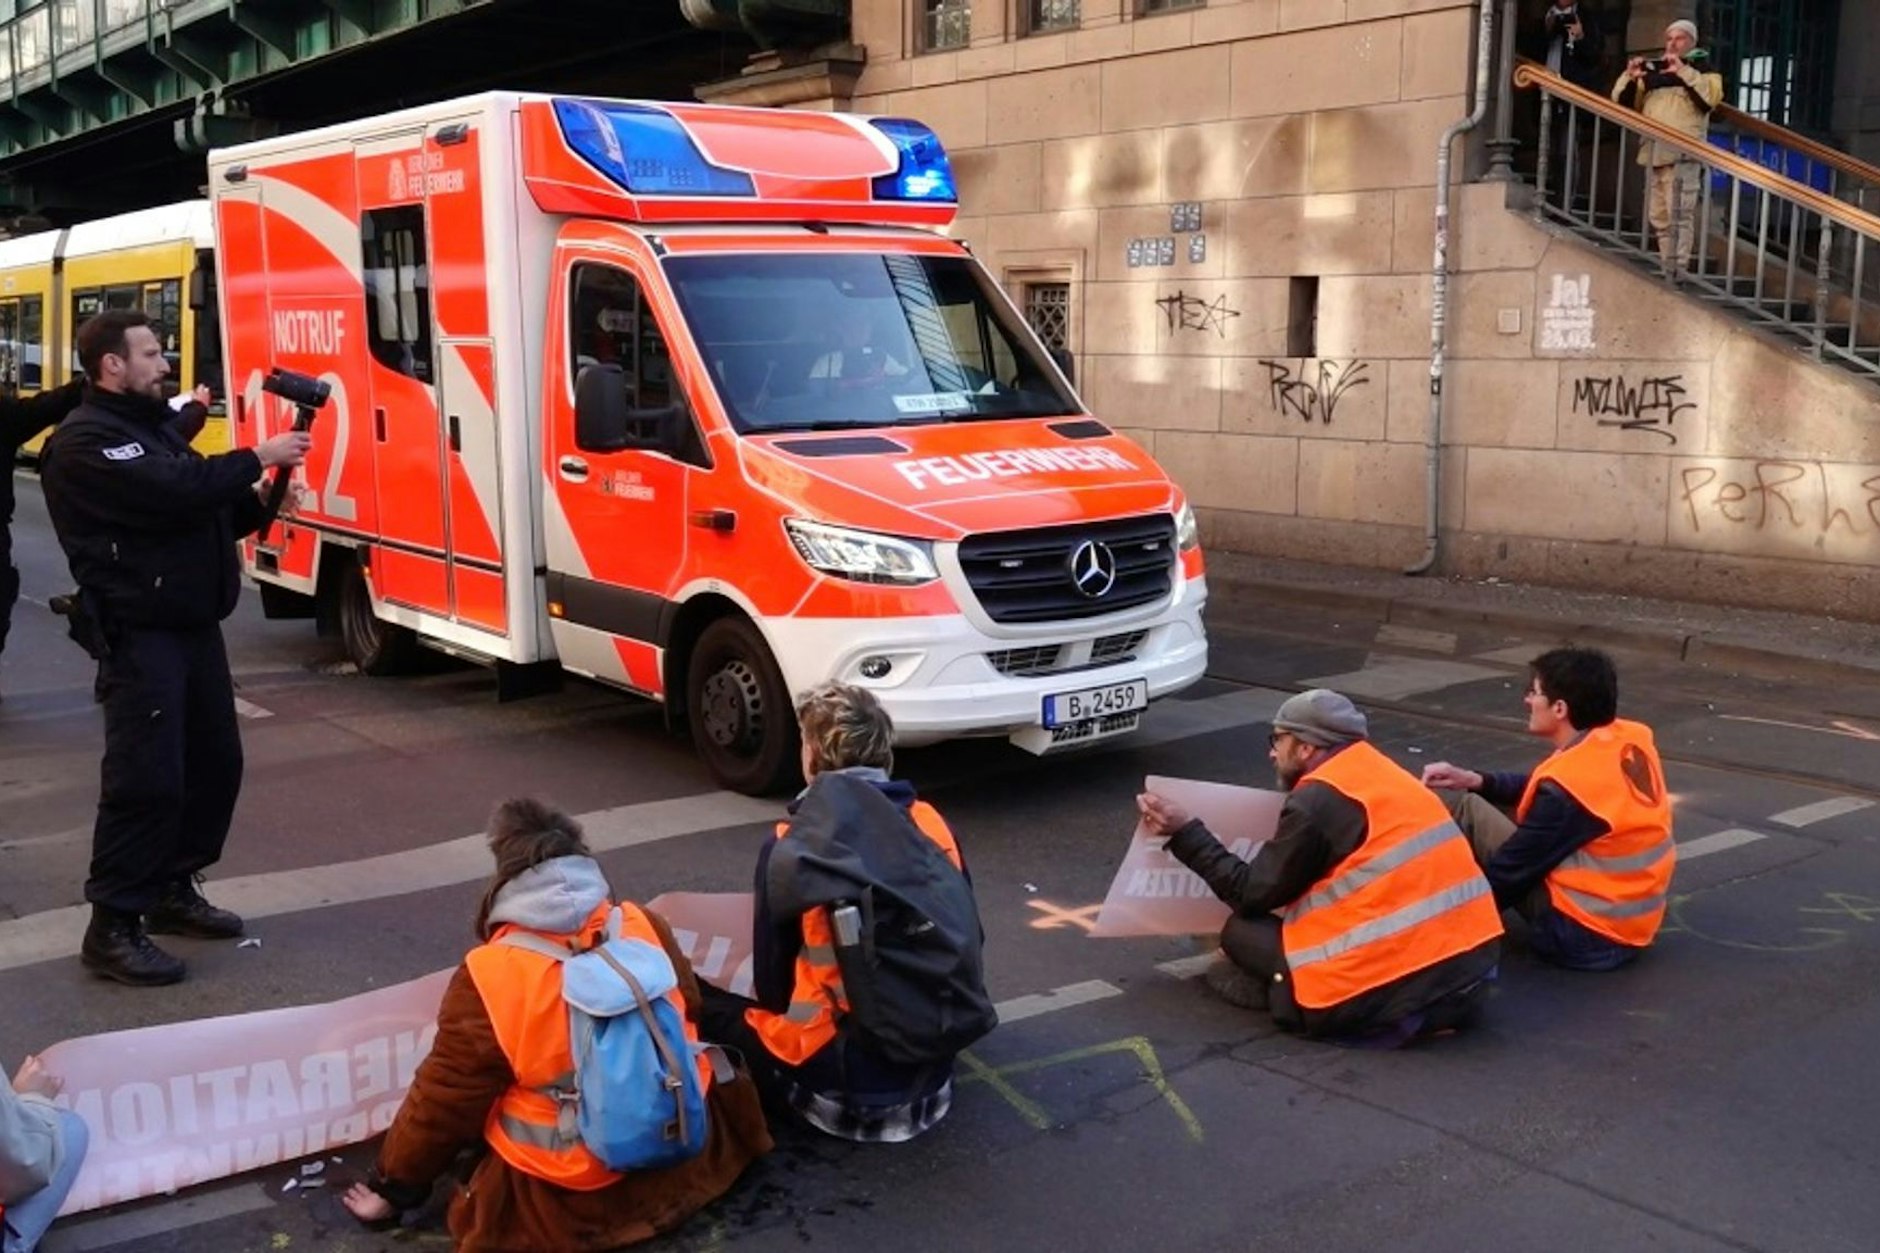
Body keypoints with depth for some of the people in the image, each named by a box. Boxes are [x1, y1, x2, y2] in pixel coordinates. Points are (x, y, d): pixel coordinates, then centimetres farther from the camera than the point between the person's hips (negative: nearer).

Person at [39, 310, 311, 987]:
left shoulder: (155, 425, 19)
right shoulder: (86, 442, -13)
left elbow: (211, 515, 21)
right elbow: (176, 493, -26)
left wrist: (261, 497, 2)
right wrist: (257, 458, -14)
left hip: (194, 624, 10)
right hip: (139, 635, -10)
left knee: (216, 762, 14)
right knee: (147, 779, -10)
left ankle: (173, 889, 28)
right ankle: (113, 927, -1)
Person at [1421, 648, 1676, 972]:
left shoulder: (1567, 786, -24)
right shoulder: (1632, 740, 1)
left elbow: (1507, 874, -16)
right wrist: (1476, 781, 3)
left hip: (1582, 935, -9)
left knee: (1461, 808, -8)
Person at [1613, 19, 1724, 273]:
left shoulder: (1702, 67, 6)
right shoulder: (1652, 70, 20)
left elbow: (1712, 96, -13)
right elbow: (1622, 102, 18)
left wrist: (1683, 71, -19)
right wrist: (1629, 77, -1)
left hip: (1683, 152, -6)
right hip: (1654, 153, 6)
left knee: (1679, 215, -14)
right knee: (1659, 218, 9)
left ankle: (1678, 272, -17)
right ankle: (1667, 271, 17)